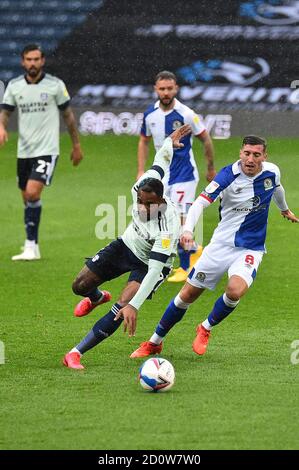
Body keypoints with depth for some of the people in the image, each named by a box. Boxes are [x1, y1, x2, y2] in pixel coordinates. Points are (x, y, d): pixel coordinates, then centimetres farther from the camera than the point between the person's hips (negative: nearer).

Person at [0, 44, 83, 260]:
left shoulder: (55, 85, -4)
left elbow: (68, 114, 5)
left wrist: (77, 145, 9)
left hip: (47, 149, -4)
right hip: (24, 151, 4)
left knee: (32, 193, -20)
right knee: (27, 198, 9)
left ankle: (30, 246, -17)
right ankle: (33, 247, 21)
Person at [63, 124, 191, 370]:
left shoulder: (169, 226, -41)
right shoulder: (140, 188, -26)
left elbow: (154, 271, -40)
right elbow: (160, 163, -2)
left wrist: (134, 305, -43)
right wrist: (170, 143, 15)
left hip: (151, 263, -6)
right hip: (127, 245, 6)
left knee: (123, 307, -26)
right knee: (80, 285, 7)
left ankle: (76, 353, -18)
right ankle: (97, 298, 47)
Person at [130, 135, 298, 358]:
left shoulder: (272, 172, -5)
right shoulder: (229, 174, -16)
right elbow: (201, 202, -23)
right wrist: (188, 229, -41)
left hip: (251, 248, 1)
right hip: (221, 245, -1)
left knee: (235, 290, -28)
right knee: (188, 294, 2)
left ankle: (206, 329, 0)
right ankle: (154, 343, 22)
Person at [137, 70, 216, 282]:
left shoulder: (186, 114, -15)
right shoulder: (150, 114, 0)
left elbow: (206, 139, -4)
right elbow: (144, 141, 14)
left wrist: (211, 168, 4)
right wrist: (141, 171, 7)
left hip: (184, 174, -6)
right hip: (162, 173, 6)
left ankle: (185, 268, 2)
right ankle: (194, 250, 33)